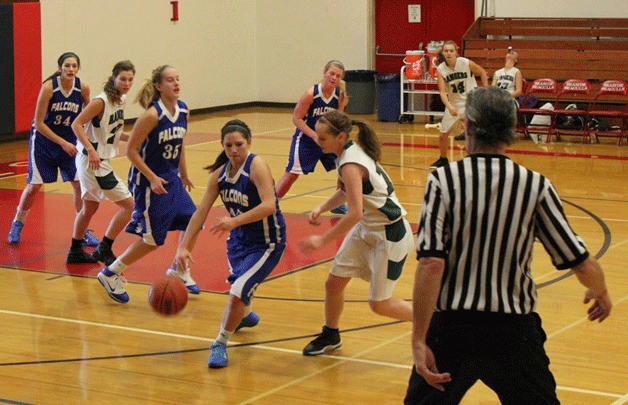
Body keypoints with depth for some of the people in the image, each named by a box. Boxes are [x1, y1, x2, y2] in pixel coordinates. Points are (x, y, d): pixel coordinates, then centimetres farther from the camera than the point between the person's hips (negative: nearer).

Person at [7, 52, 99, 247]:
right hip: (43, 140, -3)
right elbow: (39, 123, -19)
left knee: (80, 184, -6)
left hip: (70, 141, 3)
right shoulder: (48, 87, -22)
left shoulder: (83, 88, -13)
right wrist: (62, 143, -22)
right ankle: (17, 225, 22)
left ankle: (82, 231, 9)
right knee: (34, 185, -1)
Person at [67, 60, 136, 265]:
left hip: (100, 160, 10)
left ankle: (75, 252, 35)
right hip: (92, 161, -10)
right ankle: (104, 248, 2)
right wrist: (91, 150, -33)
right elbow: (77, 124, -23)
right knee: (128, 204, -8)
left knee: (89, 207, 22)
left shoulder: (121, 99, 7)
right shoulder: (101, 101, -19)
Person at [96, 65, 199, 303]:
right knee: (153, 239, -3)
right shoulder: (152, 115, -22)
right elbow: (131, 151, -19)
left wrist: (183, 175, 20)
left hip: (171, 179, 8)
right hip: (148, 182, -7)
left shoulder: (183, 110, 0)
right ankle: (110, 274, 12)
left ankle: (179, 270, 28)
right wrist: (153, 178, -22)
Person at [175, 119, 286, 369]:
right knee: (239, 290, 26)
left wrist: (235, 221, -43)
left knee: (237, 294, -18)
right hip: (238, 239, 7)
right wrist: (184, 246, -9)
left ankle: (220, 344, 2)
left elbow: (269, 206, -34)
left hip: (266, 244, -7)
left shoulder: (256, 166, -22)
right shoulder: (220, 173, -2)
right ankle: (245, 316, 61)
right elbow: (201, 212, -1)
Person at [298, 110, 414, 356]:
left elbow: (355, 213, -32)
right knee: (334, 284, 10)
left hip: (390, 236, -9)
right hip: (367, 229, 9)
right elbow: (347, 191, 17)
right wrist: (321, 208, 1)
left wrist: (322, 240, -25)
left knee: (379, 304, 2)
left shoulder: (350, 164, -28)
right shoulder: (353, 150, 0)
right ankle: (330, 336, 32)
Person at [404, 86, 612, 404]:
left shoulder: (443, 180, -8)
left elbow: (431, 264, -17)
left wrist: (419, 341, -16)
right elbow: (581, 264, -2)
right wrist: (601, 293, 21)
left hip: (452, 327, 0)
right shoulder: (536, 186, -4)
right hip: (515, 330, 1)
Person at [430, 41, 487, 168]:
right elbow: (442, 91, -18)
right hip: (453, 104, 3)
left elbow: (483, 73, 0)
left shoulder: (466, 63, -18)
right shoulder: (440, 69, -12)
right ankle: (443, 159, 33)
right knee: (443, 134, 9)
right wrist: (449, 106, -35)